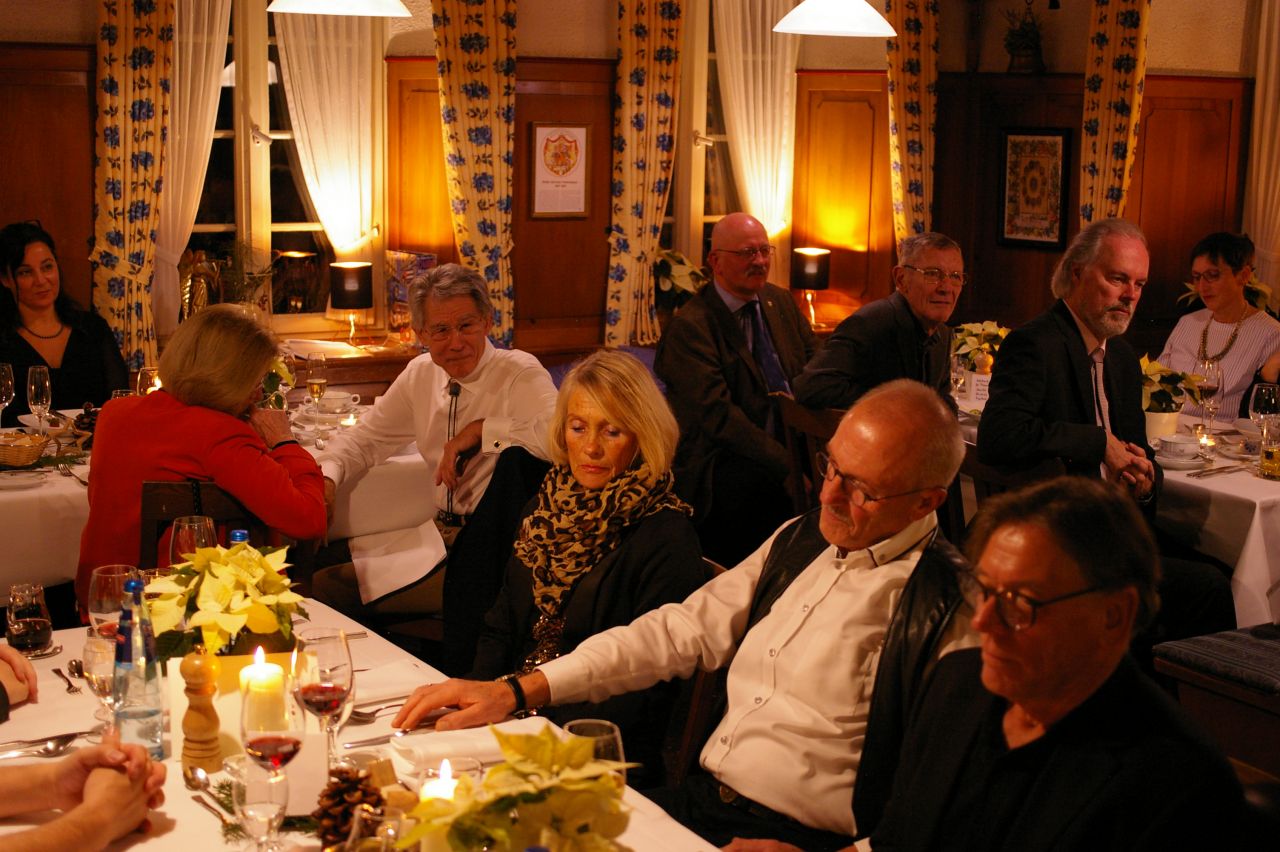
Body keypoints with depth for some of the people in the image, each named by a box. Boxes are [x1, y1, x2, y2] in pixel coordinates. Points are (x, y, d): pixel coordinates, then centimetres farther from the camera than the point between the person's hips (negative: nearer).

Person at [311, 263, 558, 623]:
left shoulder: (519, 373, -12)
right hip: (434, 532, 7)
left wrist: (481, 430, -23)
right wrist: (326, 477, -3)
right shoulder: (420, 374, 9)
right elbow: (366, 438, 17)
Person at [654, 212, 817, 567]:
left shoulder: (781, 303, 14)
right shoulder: (688, 327, -11)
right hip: (724, 463, -6)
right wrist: (788, 465, -27)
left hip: (787, 446, 7)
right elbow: (718, 415, -20)